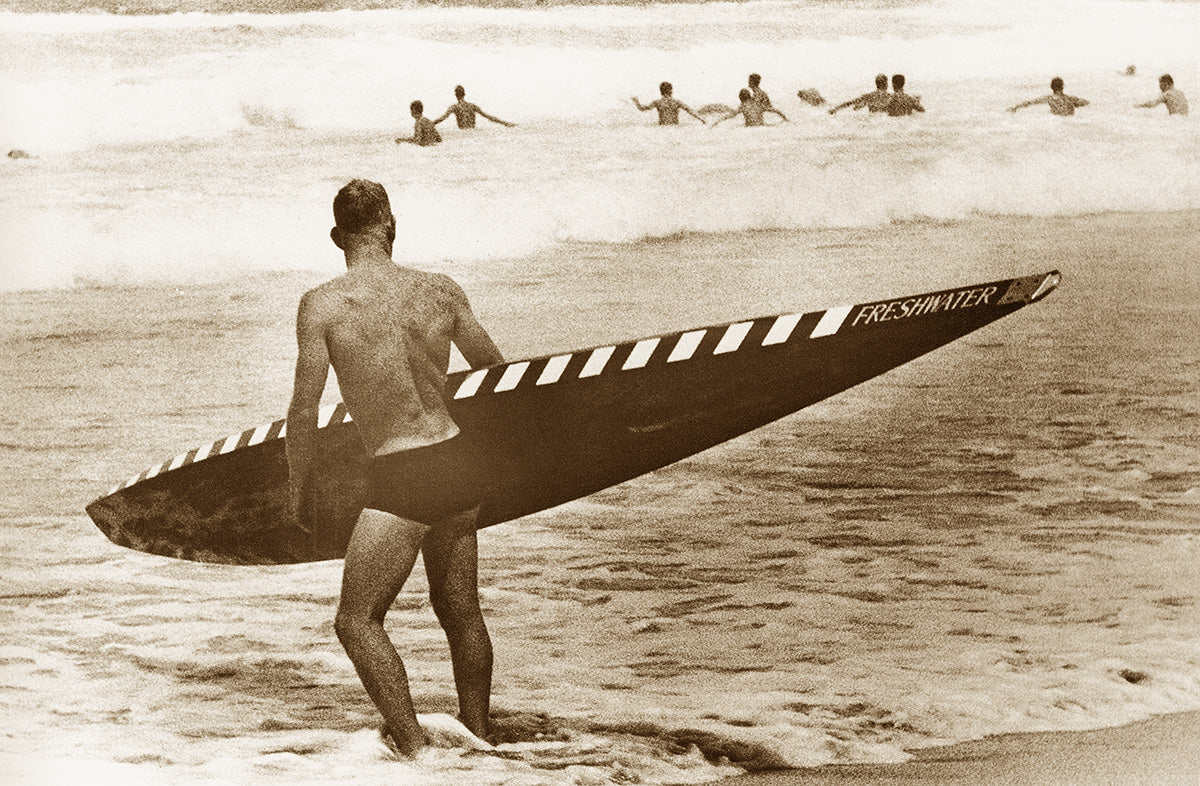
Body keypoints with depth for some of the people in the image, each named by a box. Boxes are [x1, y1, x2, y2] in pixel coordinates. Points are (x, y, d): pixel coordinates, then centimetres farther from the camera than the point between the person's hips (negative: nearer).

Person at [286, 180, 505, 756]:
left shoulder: (323, 304, -8)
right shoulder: (441, 291, 4)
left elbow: (304, 410, -9)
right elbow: (494, 370, 18)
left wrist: (298, 490, 6)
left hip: (400, 481, -6)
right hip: (459, 466, 6)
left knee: (357, 621, 5)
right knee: (461, 614, 20)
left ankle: (416, 748, -5)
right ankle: (480, 741, 33)